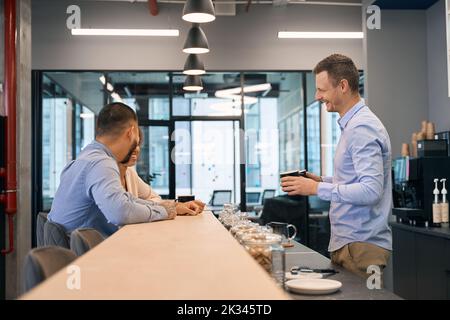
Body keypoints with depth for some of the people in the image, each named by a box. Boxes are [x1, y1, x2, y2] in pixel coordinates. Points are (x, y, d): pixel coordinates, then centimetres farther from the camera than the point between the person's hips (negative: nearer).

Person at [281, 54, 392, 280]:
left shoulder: (361, 128, -17)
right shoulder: (352, 124, 15)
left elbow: (370, 190, -26)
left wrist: (317, 189, -21)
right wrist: (322, 181, 8)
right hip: (346, 242, 10)